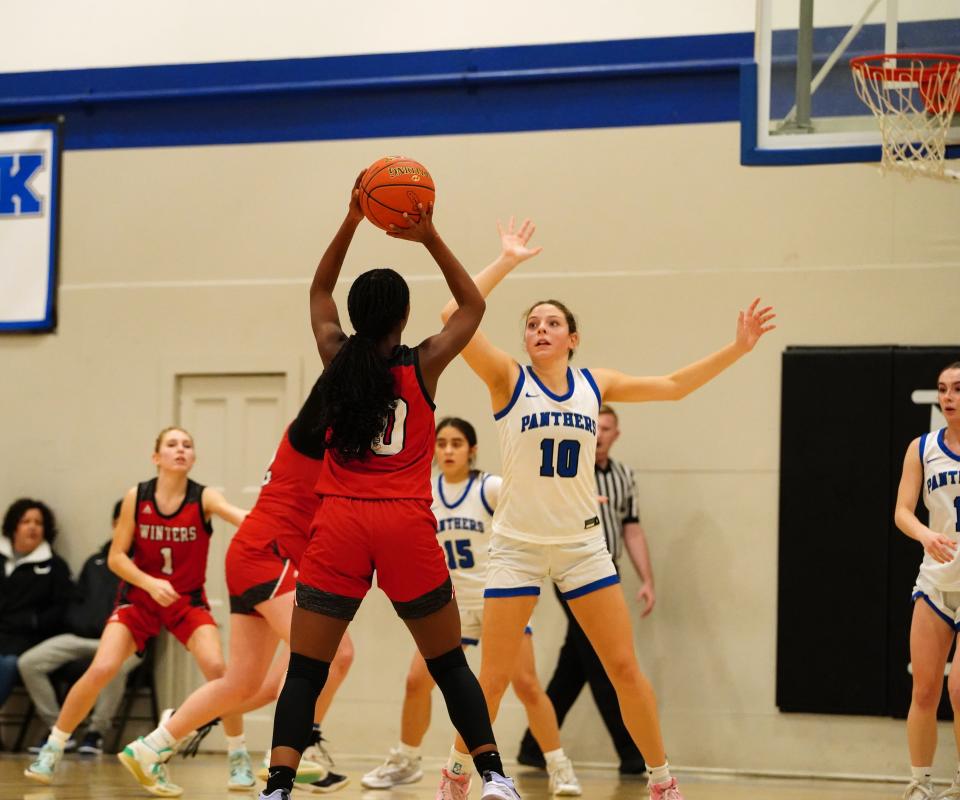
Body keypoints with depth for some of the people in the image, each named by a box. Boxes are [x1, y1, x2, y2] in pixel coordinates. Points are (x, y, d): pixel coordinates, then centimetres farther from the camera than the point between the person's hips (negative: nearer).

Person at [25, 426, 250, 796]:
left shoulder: (203, 498, -14)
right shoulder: (136, 497, -11)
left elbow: (241, 516, -35)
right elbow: (116, 557, -8)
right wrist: (149, 583, -24)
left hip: (188, 599, 0)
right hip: (138, 597, 0)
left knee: (216, 667, -23)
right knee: (101, 669, -16)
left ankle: (239, 759, -6)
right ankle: (52, 750, 2)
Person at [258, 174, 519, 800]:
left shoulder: (339, 358, 7)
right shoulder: (422, 366, 3)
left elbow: (319, 290, 25)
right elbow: (473, 305, 18)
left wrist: (352, 221, 18)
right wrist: (429, 237, 10)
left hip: (340, 523, 1)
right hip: (407, 525, -1)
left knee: (305, 672, 1)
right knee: (450, 665, 13)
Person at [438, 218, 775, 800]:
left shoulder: (594, 384, 5)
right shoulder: (508, 379, -5)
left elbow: (674, 386, 9)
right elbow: (455, 316, -18)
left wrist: (737, 349, 3)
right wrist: (507, 262, -15)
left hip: (582, 544, 3)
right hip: (518, 544, -3)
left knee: (625, 668, 1)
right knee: (493, 679, -2)